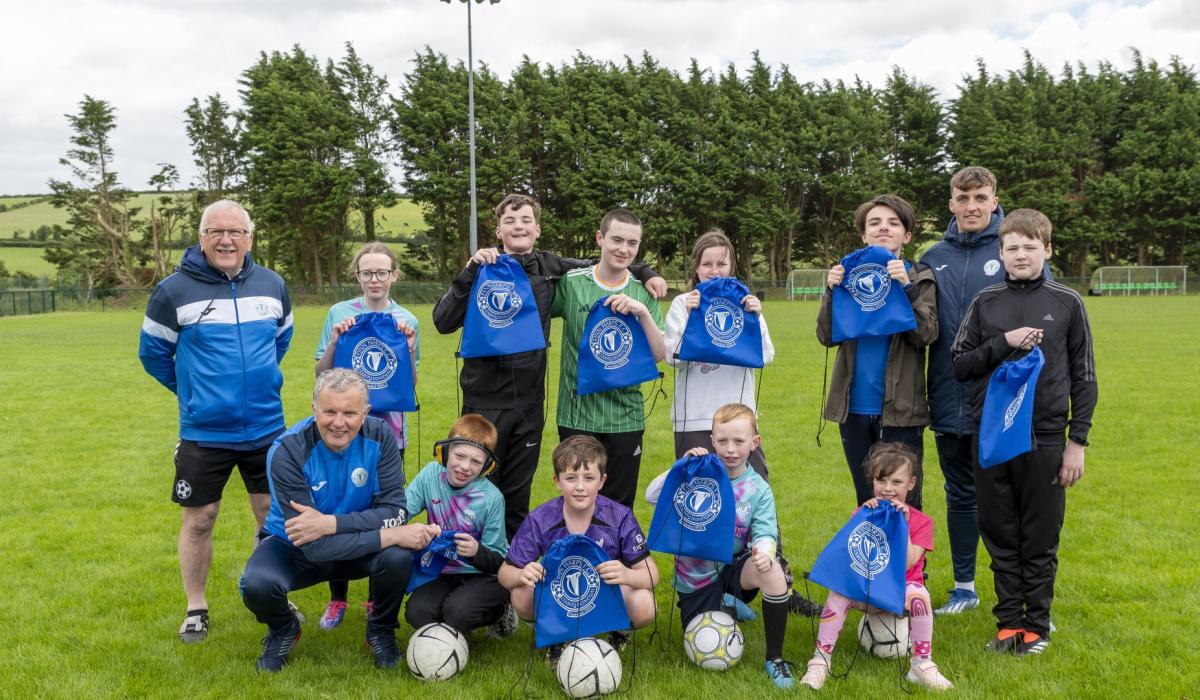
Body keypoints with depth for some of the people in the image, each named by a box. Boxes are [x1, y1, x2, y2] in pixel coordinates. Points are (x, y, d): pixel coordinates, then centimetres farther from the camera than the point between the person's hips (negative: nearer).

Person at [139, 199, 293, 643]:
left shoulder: (272, 285, 1)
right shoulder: (174, 291, -9)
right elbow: (152, 352, 3)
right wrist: (191, 388, 9)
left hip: (266, 428, 3)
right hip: (203, 433, -3)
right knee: (198, 521, 6)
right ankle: (196, 610, 24)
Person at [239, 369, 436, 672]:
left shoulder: (379, 436, -18)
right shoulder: (287, 452, -27)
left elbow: (395, 510, -21)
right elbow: (312, 546, -31)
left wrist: (330, 523, -34)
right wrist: (390, 536, -35)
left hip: (357, 545, 2)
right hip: (294, 547, -1)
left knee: (399, 557, -30)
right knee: (256, 585, -32)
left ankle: (381, 631, 3)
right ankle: (283, 632, 6)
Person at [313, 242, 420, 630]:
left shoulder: (407, 321, 4)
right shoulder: (339, 313, 2)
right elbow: (321, 373, 4)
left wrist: (409, 350, -11)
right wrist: (334, 341, -13)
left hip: (387, 427, 1)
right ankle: (337, 598, 16)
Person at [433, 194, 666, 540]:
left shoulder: (550, 268, 5)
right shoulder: (485, 268, -3)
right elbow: (443, 321, -11)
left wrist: (645, 272, 9)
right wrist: (471, 271, -18)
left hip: (529, 402, 3)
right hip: (485, 400, -3)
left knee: (518, 493, 12)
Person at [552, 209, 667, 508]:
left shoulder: (644, 293, 2)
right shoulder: (570, 283, -2)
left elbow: (659, 355, -3)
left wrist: (643, 312, -18)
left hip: (625, 416, 1)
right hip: (577, 414, -1)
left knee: (619, 507, 9)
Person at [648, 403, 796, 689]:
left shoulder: (758, 490, -6)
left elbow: (765, 534, -16)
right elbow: (652, 496, -17)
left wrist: (763, 551, -39)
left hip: (733, 566, 0)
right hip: (695, 574, 0)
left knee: (773, 572, -33)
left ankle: (775, 658, -15)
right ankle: (722, 607, 35)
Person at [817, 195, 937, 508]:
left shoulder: (920, 278, 2)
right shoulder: (849, 275, 8)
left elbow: (926, 335, -11)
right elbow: (827, 336, 0)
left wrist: (907, 288, -22)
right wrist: (831, 291, -13)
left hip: (900, 409, -3)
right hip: (854, 407, 3)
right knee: (866, 503, 14)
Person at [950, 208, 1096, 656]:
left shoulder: (1067, 303, 2)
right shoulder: (986, 303, 6)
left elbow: (1084, 377, 3)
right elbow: (959, 366, 2)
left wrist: (1077, 441, -1)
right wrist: (1004, 343, -13)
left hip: (1045, 439, -1)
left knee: (1041, 540, 7)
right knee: (1001, 537, 9)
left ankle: (1037, 625, 20)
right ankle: (1009, 621, 21)